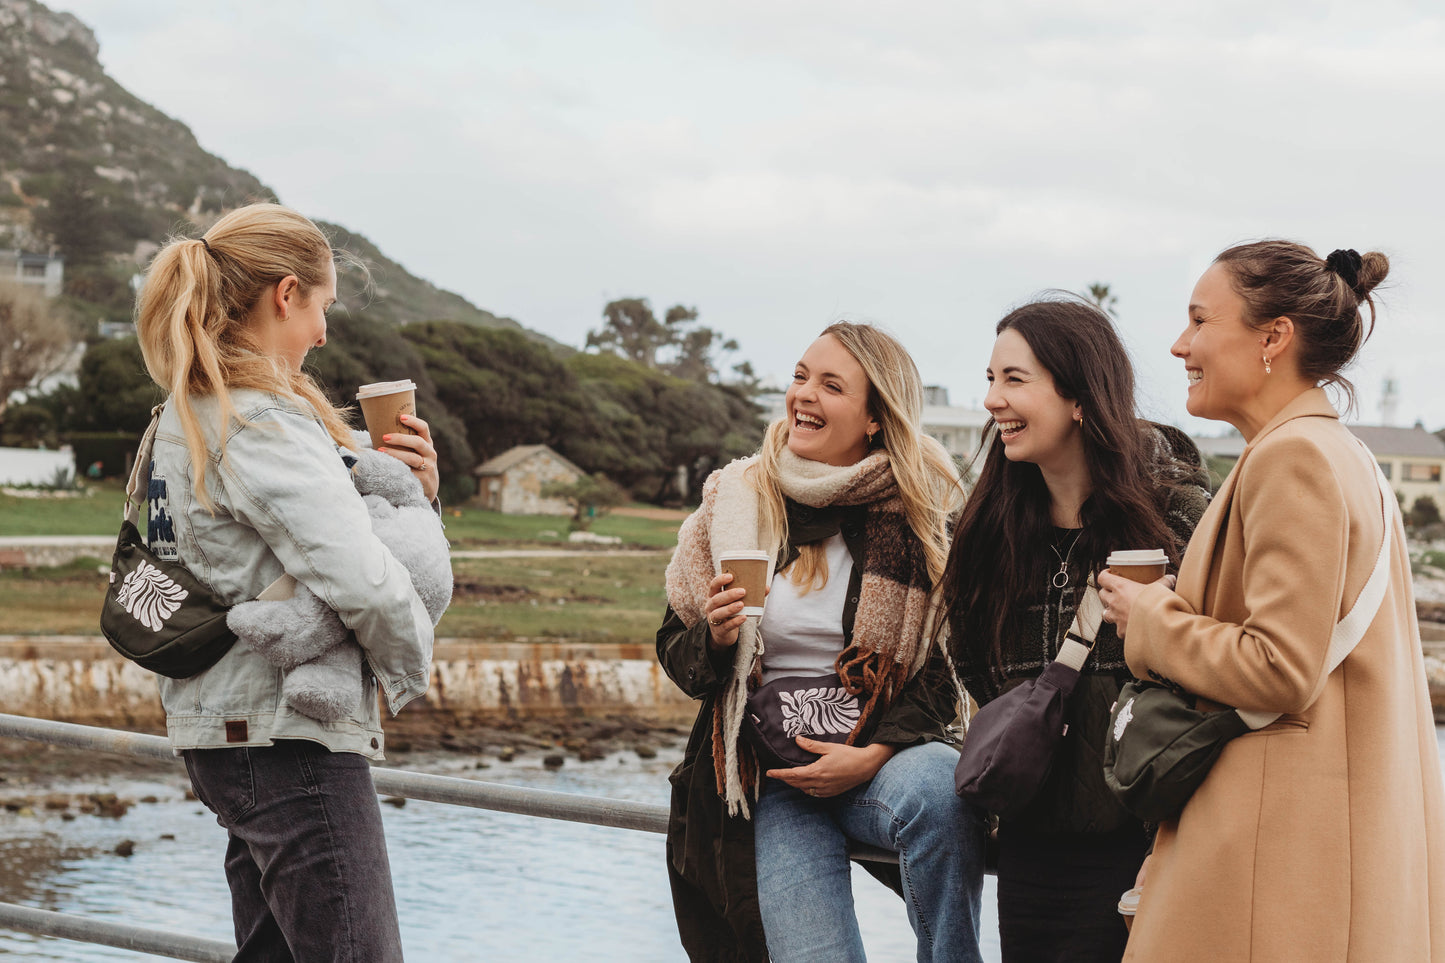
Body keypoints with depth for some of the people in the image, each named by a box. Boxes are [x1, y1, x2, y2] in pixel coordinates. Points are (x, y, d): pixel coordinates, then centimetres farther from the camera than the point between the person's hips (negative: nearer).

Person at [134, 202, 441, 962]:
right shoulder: (268, 423, -17)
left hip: (220, 737, 10)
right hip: (288, 735, -10)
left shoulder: (184, 417, 14)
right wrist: (410, 668, -7)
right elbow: (363, 583, -26)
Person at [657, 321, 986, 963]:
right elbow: (676, 654, 14)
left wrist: (873, 756, -15)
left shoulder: (921, 515, 1)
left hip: (887, 756, -1)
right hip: (773, 774, 1)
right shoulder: (735, 501, 7)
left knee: (936, 789, -36)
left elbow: (949, 668, 0)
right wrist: (716, 638, -9)